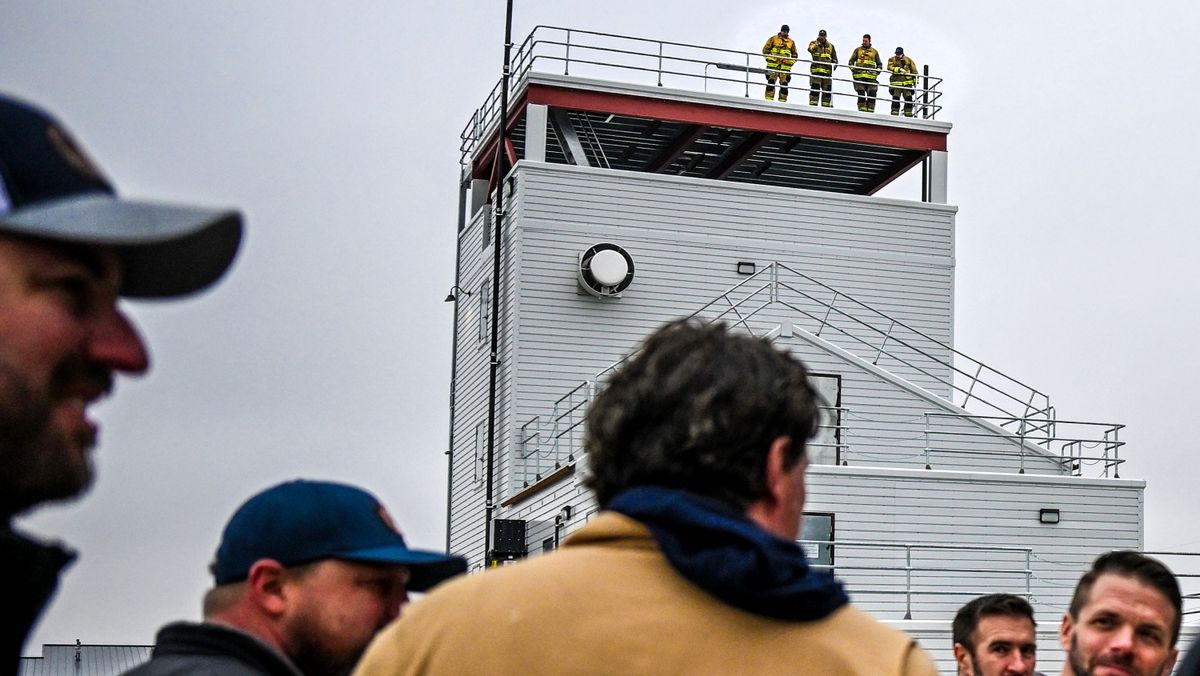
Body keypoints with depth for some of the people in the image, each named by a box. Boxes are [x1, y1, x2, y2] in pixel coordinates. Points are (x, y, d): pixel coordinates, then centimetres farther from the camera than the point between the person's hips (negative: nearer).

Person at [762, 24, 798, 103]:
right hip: (773, 64, -3)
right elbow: (765, 49, 7)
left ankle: (782, 101, 2)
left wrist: (790, 62, 7)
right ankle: (769, 99, -13)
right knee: (771, 81, -12)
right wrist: (769, 59, -5)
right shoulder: (773, 39, 8)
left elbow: (795, 55, 23)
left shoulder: (791, 42, 17)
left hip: (785, 66, 3)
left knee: (784, 83, -1)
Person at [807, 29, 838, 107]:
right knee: (815, 89, -10)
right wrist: (817, 43, -34)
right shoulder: (813, 43, 9)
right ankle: (812, 105, -11)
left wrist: (834, 66, 7)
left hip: (827, 71, 4)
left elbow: (835, 59, 24)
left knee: (827, 90, 2)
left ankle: (826, 106, 6)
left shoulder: (830, 46, 20)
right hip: (816, 70, -4)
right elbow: (810, 49, -17)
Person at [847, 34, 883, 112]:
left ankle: (870, 111, -4)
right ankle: (862, 110, -6)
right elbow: (851, 61, 16)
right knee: (861, 93, -7)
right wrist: (853, 69, 0)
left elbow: (879, 64, 25)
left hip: (871, 76, 1)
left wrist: (878, 71, 9)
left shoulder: (874, 51, 18)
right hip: (859, 76, -1)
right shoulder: (858, 50, 15)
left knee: (872, 94, -6)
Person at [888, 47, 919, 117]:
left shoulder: (908, 60, 13)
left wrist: (915, 81, 7)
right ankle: (894, 115, -5)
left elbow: (914, 71, 14)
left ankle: (908, 115, 0)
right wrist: (899, 69, -25)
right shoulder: (892, 60, 8)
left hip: (907, 83, 2)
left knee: (909, 98, -4)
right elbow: (890, 68, -12)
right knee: (895, 99, -7)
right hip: (896, 83, -2)